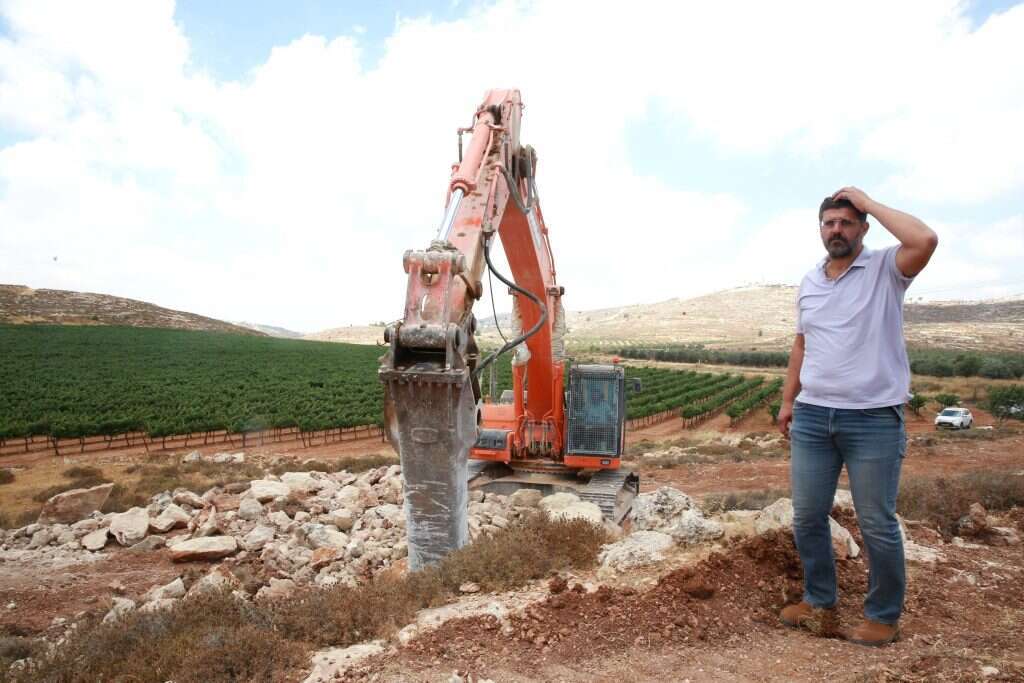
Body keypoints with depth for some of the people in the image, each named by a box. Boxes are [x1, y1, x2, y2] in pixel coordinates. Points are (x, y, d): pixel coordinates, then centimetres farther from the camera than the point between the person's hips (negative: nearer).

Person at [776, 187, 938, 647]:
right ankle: (819, 597, 31)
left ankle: (884, 616, 25)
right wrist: (788, 401, 17)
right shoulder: (808, 282, 12)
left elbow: (925, 240, -25)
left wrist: (867, 202, -12)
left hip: (874, 419, -5)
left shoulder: (885, 270, -3)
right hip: (812, 417, 5)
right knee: (806, 517, 11)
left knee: (877, 525, 5)